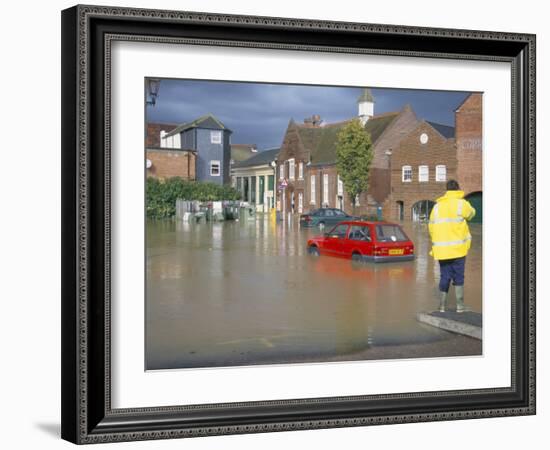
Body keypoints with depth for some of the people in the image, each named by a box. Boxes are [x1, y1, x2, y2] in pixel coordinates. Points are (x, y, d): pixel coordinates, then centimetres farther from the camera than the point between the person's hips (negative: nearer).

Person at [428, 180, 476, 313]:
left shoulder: (437, 206, 8)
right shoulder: (461, 204, -7)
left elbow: (431, 227, 8)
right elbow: (471, 213, 12)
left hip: (441, 249, 4)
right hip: (457, 248, -4)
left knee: (444, 277, 11)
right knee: (458, 277, 5)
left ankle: (442, 306, 12)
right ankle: (460, 305, 6)